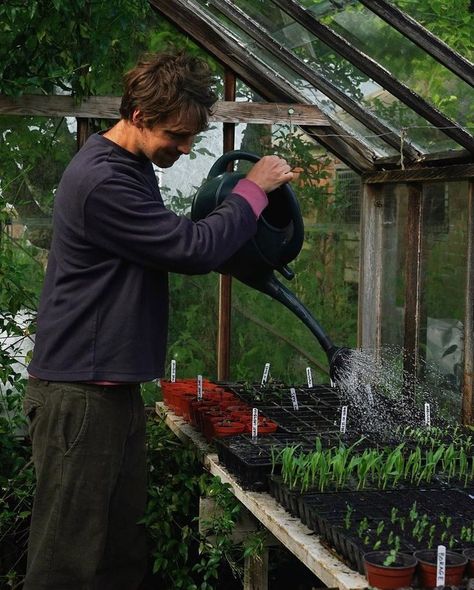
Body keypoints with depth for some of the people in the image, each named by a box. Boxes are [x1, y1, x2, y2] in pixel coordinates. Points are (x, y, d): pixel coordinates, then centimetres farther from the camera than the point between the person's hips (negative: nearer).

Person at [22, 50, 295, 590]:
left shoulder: (131, 167, 15)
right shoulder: (102, 181, -20)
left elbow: (169, 250, 24)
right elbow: (194, 248, -19)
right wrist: (254, 189, -7)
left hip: (112, 384, 10)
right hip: (80, 390, -10)